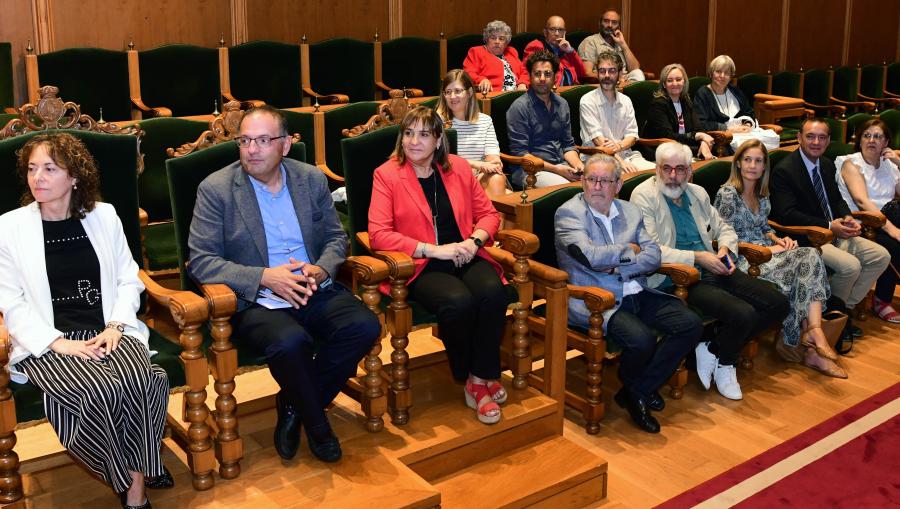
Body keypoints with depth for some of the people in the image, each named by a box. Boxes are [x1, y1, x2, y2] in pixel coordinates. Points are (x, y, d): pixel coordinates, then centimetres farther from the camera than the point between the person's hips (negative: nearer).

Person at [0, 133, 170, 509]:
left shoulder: (104, 216, 10)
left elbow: (128, 279, 11)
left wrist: (115, 326, -6)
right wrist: (59, 343, -13)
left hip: (109, 332, 2)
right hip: (49, 343, -2)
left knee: (141, 380, -30)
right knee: (103, 393, -31)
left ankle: (135, 479, -10)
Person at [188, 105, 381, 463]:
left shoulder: (312, 179, 8)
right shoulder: (215, 189, -3)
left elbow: (336, 237, 14)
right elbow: (201, 261, -8)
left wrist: (321, 269, -10)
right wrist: (264, 278, -20)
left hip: (313, 290, 4)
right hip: (252, 301, -4)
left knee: (364, 326, -22)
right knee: (290, 340, -34)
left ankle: (293, 406, -1)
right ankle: (315, 421, -4)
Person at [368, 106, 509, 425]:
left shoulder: (458, 168, 11)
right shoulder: (386, 174, -1)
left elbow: (488, 213, 15)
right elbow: (378, 234, -11)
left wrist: (474, 240, -8)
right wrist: (435, 250, -16)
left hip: (465, 257, 4)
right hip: (420, 266, -3)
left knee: (493, 292, -29)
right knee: (458, 301, -32)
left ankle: (481, 378, -10)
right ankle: (467, 378, -4)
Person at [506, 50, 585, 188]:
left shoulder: (562, 104, 15)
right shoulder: (519, 107, -7)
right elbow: (520, 153, -11)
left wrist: (578, 165, -3)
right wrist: (556, 169, -17)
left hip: (561, 165, 6)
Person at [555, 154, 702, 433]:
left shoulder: (630, 211, 14)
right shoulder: (569, 213, -5)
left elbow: (653, 256, 4)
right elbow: (591, 256, -19)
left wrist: (618, 268, -12)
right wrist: (629, 250, -3)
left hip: (637, 294, 7)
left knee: (691, 324, -9)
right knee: (642, 339, -30)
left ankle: (636, 391, 1)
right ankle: (632, 384, 8)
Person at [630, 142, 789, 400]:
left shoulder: (697, 193, 17)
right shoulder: (644, 196, -6)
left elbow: (723, 228, 27)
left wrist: (726, 248, 3)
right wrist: (697, 258, -17)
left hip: (713, 270, 8)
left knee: (778, 304, -4)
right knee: (743, 314, -27)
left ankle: (714, 349, 6)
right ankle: (722, 361, 5)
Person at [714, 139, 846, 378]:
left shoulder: (762, 195, 17)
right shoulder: (727, 194, -7)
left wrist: (778, 240, 2)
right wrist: (766, 249, -13)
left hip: (766, 254, 7)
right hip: (742, 262, -7)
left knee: (810, 256, -22)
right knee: (802, 264, -25)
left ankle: (813, 331, -34)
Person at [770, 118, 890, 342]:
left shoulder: (827, 165, 13)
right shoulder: (784, 170, -14)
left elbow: (836, 200, 20)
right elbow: (787, 215, -21)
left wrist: (847, 219, -4)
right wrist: (828, 227, -22)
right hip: (804, 238, -9)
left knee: (881, 256, -2)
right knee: (850, 265, -27)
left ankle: (846, 307, 7)